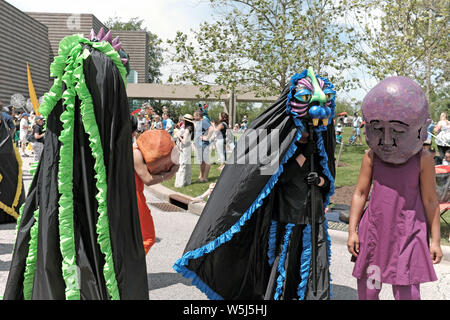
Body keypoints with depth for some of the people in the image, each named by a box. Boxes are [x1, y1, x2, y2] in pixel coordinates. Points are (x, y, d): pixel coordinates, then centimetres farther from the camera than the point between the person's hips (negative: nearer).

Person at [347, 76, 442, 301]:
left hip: (407, 234, -2)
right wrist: (352, 230, 2)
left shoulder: (423, 160, -8)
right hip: (374, 230, 3)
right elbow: (360, 194, 3)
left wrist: (435, 239, 2)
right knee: (367, 290, 12)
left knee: (407, 293, 0)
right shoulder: (371, 157, -3)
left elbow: (430, 201, -1)